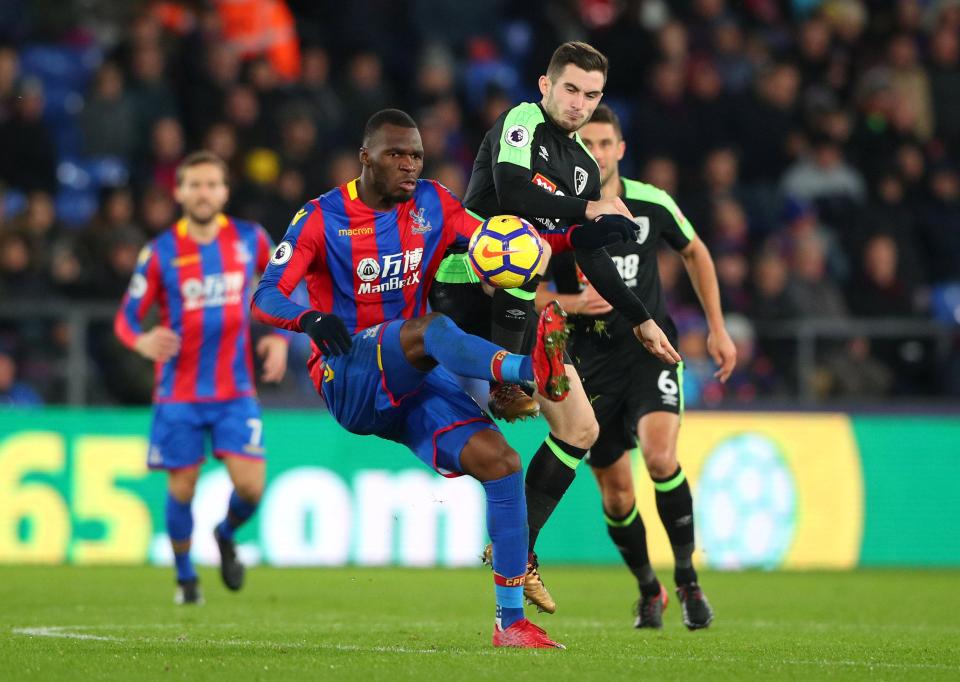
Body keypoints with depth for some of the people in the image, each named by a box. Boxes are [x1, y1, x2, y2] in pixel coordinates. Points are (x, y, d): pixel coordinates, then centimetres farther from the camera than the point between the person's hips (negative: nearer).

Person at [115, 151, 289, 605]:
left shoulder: (250, 240, 0)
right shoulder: (160, 253, -5)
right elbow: (127, 316, -3)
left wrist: (280, 338, 3)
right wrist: (141, 341, -26)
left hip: (235, 392, 1)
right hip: (179, 393, -1)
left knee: (251, 488, -9)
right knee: (182, 489, 1)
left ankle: (226, 536, 25)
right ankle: (185, 577, 24)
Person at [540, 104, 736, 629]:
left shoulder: (651, 204, -4)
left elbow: (694, 253, 14)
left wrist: (717, 329, 13)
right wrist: (573, 302, -18)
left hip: (652, 347, -1)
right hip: (593, 361, 1)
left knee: (659, 455, -25)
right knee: (616, 491, 4)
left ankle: (686, 576, -9)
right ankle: (648, 590, 29)